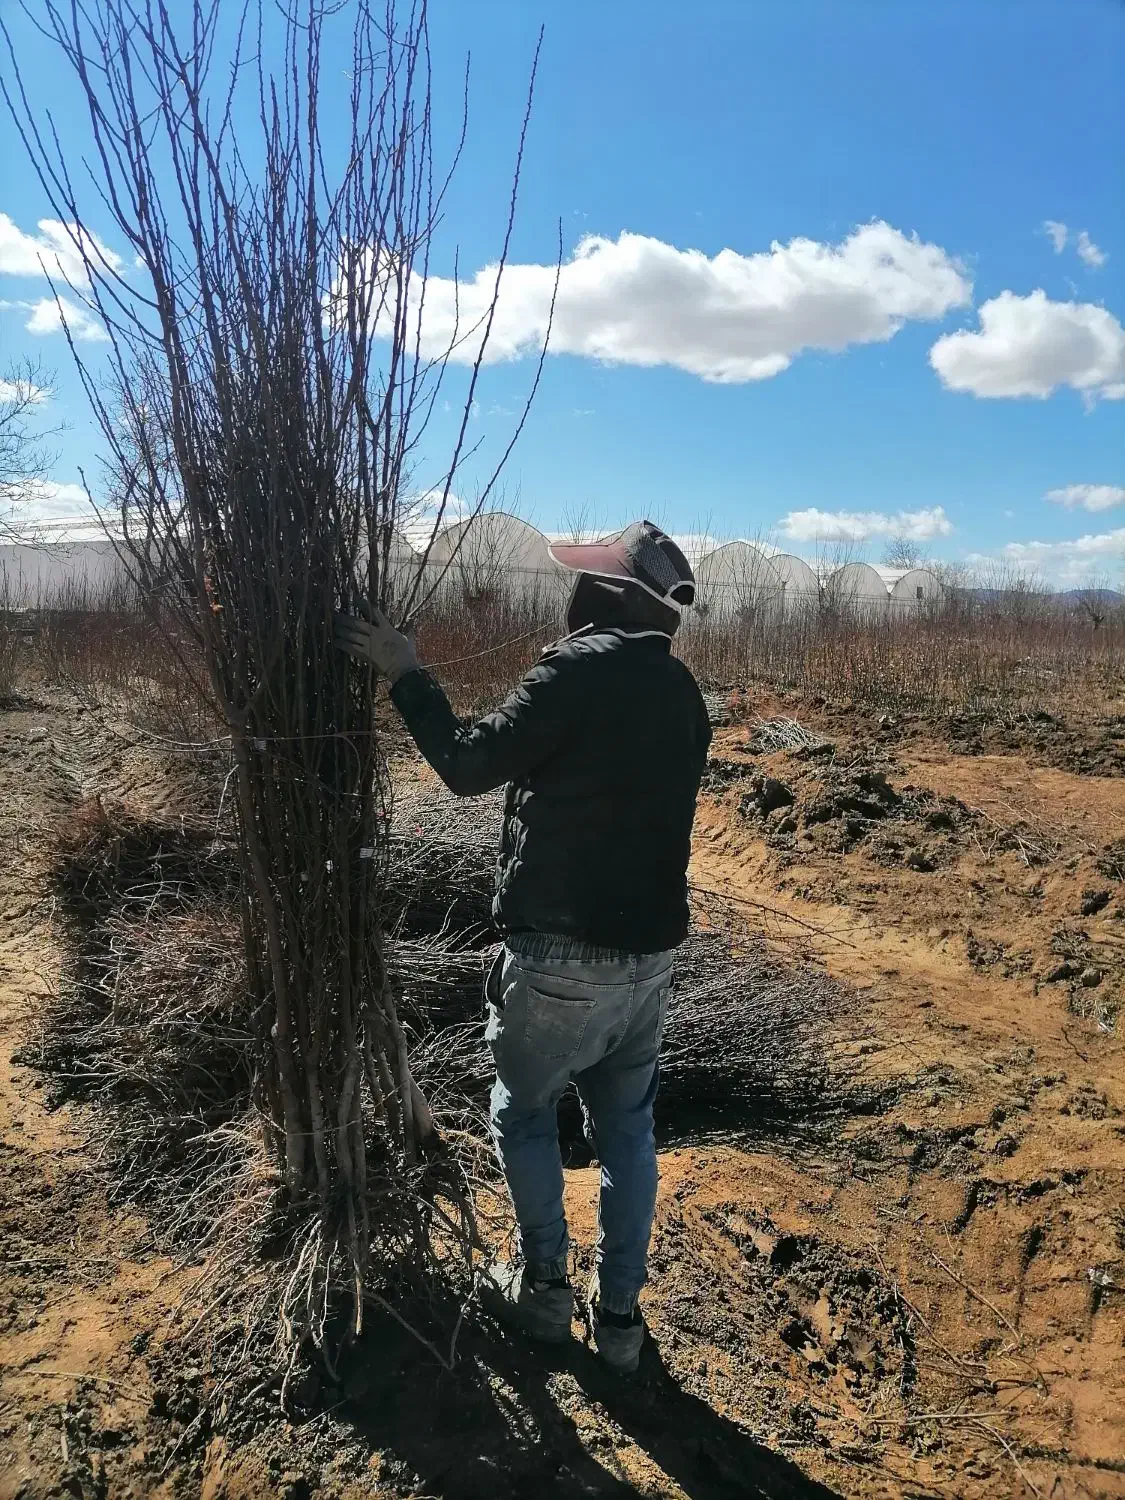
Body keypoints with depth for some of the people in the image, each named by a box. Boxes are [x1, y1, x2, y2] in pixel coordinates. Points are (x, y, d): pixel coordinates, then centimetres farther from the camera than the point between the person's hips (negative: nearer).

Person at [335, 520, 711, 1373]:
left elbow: (469, 765, -13)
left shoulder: (582, 668, -16)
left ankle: (546, 1289, 30)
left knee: (524, 1116, 17)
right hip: (649, 953, 6)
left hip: (562, 955, -6)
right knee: (628, 1129, 18)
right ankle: (621, 1314, 29)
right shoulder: (681, 693, 8)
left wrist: (405, 674, -3)